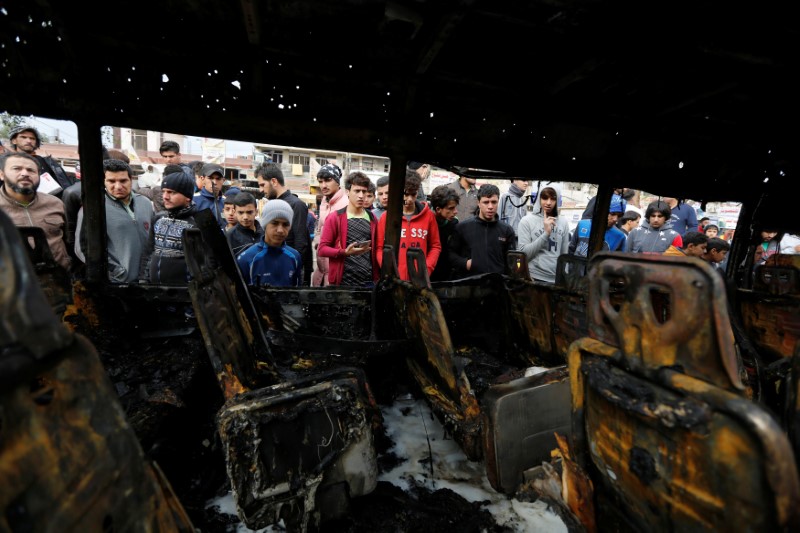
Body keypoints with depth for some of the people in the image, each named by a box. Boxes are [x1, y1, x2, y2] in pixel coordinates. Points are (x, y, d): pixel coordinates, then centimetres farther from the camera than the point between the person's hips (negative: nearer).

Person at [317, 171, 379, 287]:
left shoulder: (372, 218, 10)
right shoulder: (334, 217, -3)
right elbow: (322, 249, -4)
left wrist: (378, 277, 5)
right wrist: (345, 252, -19)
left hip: (368, 282, 3)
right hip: (342, 282, -3)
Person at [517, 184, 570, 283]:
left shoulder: (563, 222, 4)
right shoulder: (527, 221, -6)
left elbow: (565, 254, 9)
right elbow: (524, 253, -13)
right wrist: (546, 233, -16)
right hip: (534, 278, -3)